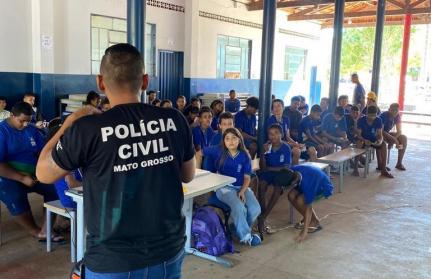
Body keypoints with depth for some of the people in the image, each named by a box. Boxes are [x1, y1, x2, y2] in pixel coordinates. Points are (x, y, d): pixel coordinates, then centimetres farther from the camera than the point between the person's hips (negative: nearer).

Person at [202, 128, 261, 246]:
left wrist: (242, 191, -15)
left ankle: (240, 229, 9)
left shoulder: (245, 156, 1)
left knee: (255, 209, -20)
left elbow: (247, 177, 2)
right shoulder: (218, 151, -3)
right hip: (224, 187, -3)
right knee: (239, 207, -31)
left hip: (241, 187, 3)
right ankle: (245, 236, -8)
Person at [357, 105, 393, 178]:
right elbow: (359, 135, -16)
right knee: (359, 143, -37)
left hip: (373, 140, 3)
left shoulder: (378, 120, -10)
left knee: (384, 144, -26)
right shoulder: (361, 120, -17)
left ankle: (383, 169, -24)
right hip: (363, 139, -3)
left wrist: (380, 140, -33)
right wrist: (364, 140, -38)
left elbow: (380, 134, -9)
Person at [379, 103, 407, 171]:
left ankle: (399, 163, -10)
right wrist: (394, 139, -34)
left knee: (404, 138, -14)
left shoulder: (397, 116, -7)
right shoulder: (384, 115, -24)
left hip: (387, 133, 6)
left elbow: (399, 131, -8)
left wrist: (394, 139, -29)